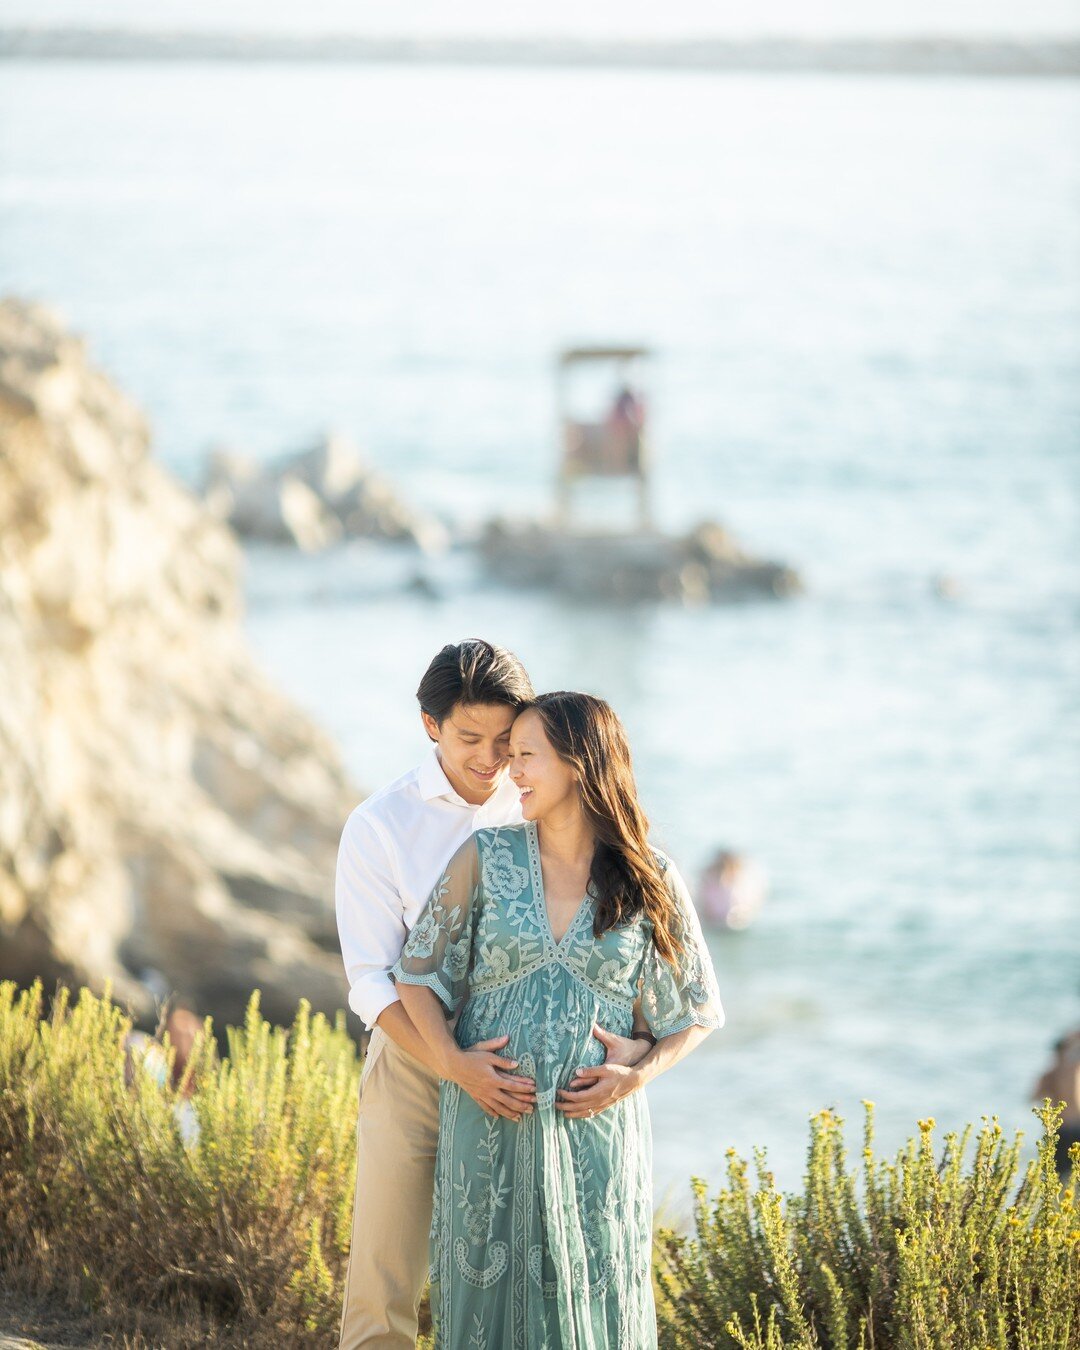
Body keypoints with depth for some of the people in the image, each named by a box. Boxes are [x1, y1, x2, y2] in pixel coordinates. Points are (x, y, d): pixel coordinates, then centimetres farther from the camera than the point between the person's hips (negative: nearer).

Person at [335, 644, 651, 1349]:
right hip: (415, 1065, -1)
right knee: (383, 1286, -1)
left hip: (525, 1074, 2)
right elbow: (371, 981, -11)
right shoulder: (379, 827, -7)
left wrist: (636, 1034, -23)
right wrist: (457, 1068, -27)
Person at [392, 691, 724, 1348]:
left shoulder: (649, 882, 0)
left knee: (593, 1294, 3)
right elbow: (417, 972, 7)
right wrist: (452, 1059, -8)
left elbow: (694, 1011, 8)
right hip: (490, 1127, 0)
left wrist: (636, 1077, -8)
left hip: (597, 1128, 0)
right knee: (492, 1291, 4)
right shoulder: (486, 858, 1)